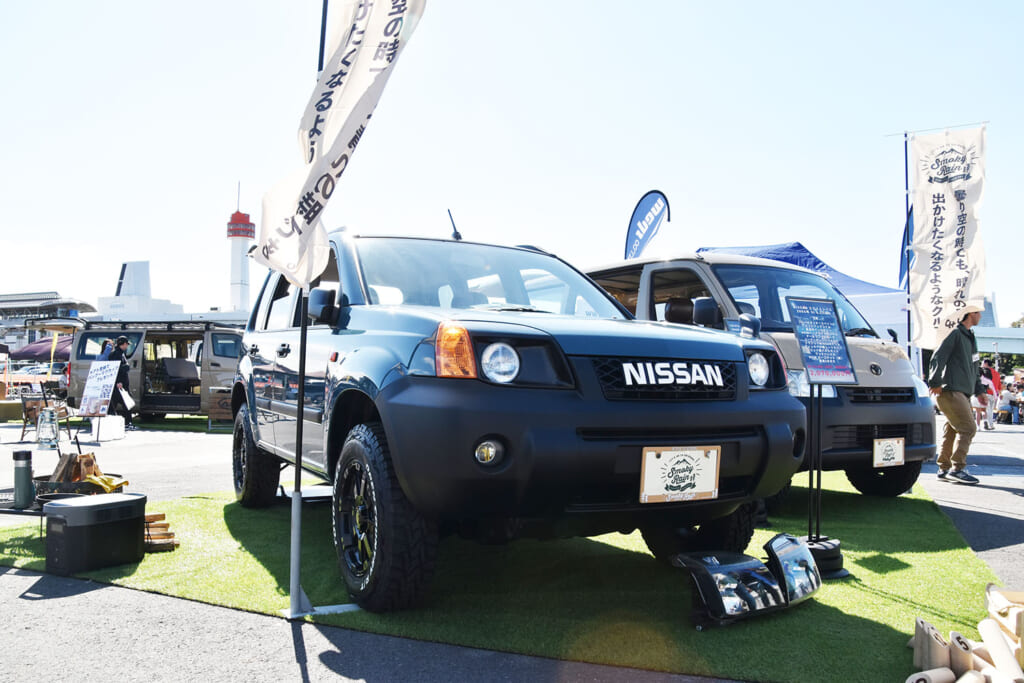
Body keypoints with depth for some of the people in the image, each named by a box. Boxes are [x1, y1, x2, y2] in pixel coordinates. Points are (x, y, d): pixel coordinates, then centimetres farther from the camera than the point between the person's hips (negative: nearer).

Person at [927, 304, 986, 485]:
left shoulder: (971, 338, 23)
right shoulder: (956, 334, -6)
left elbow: (974, 368, 28)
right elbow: (937, 358, -14)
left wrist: (979, 390, 21)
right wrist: (935, 382, -20)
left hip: (963, 393, 9)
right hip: (951, 391, -9)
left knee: (952, 430, 9)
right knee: (968, 428, -13)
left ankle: (944, 469, 12)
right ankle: (957, 469, -11)